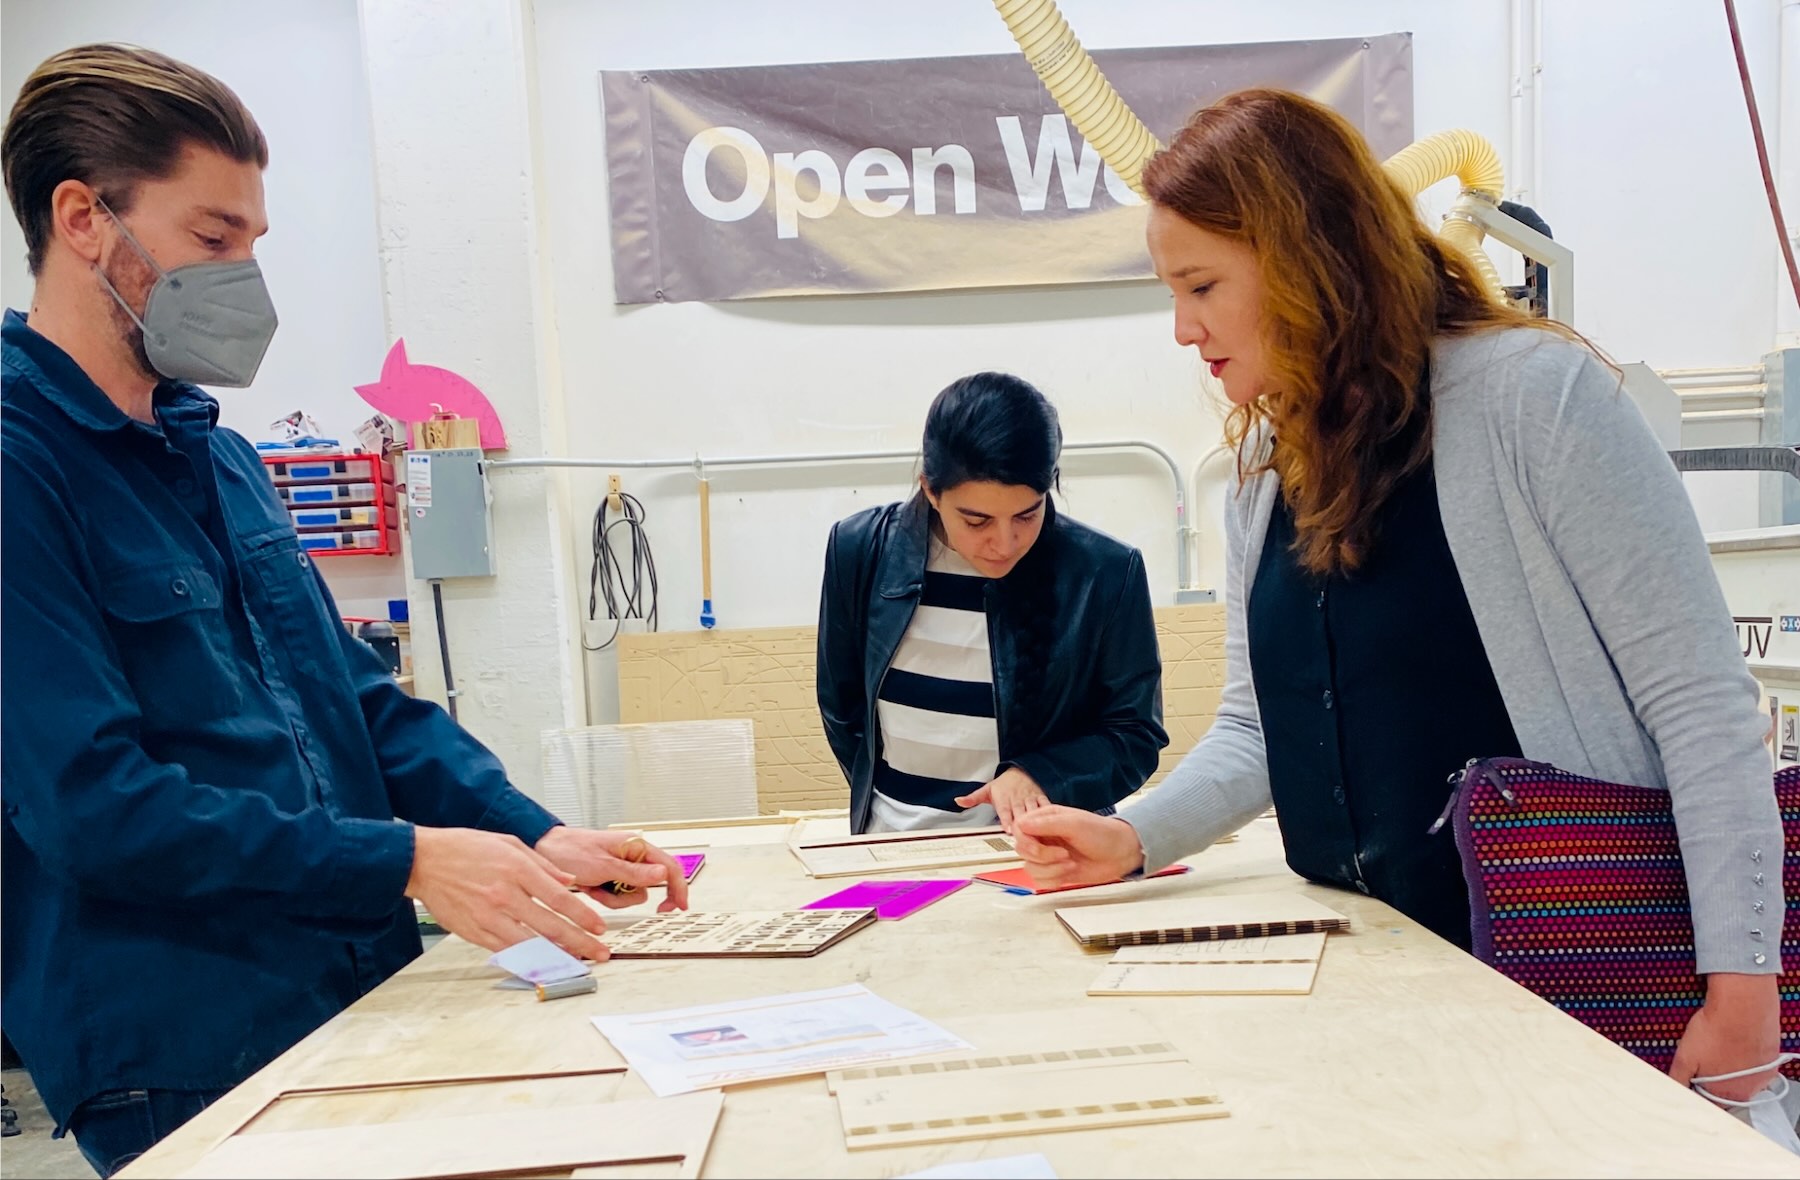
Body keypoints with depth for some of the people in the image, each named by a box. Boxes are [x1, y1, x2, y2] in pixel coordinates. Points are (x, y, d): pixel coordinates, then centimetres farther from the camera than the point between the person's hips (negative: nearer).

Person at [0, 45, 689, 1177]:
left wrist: (539, 841, -1)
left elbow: (358, 692, 9)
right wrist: (406, 862, -23)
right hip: (188, 1066, -8)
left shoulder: (221, 455, 10)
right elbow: (96, 805, -22)